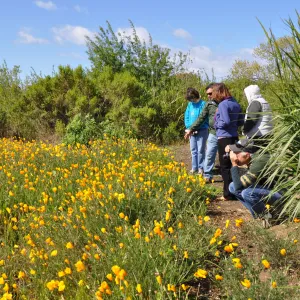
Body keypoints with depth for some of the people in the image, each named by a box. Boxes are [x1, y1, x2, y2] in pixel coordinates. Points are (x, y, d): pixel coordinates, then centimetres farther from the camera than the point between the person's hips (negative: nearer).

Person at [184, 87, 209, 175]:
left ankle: (201, 168, 8)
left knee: (200, 150, -1)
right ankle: (194, 167, 20)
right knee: (193, 150, 11)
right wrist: (189, 128, -5)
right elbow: (186, 117, 8)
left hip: (201, 130, -5)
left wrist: (194, 128, -16)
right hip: (191, 131, 5)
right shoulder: (189, 104, 6)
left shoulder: (203, 104, -10)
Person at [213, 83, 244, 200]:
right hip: (234, 137, 8)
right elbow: (241, 121, 13)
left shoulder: (223, 104, -15)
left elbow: (225, 121, -22)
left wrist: (217, 125, -5)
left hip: (224, 138, -8)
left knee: (225, 167, 1)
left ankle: (227, 194, 7)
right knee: (233, 165, 16)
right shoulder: (236, 104, 9)